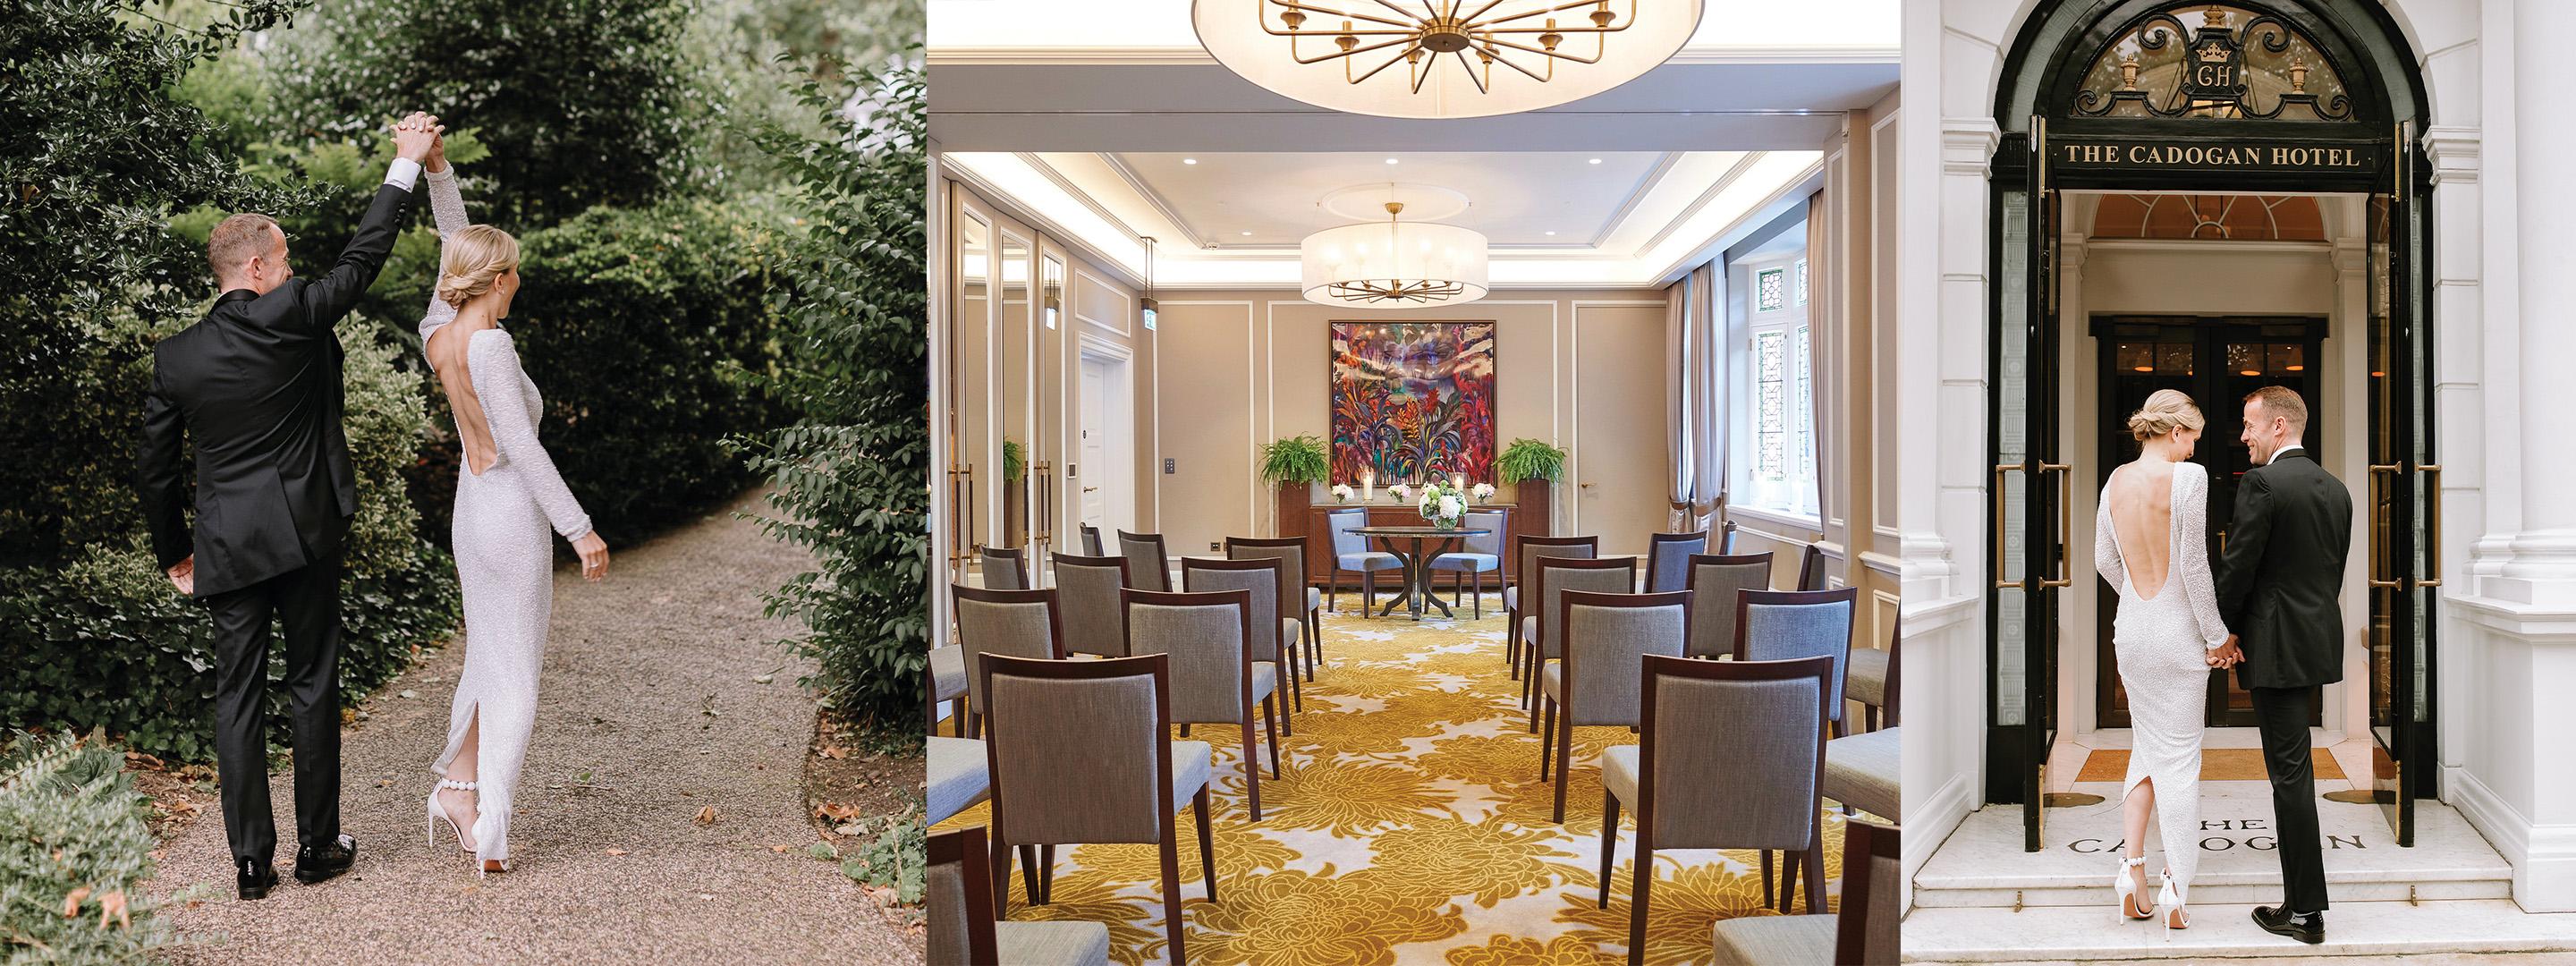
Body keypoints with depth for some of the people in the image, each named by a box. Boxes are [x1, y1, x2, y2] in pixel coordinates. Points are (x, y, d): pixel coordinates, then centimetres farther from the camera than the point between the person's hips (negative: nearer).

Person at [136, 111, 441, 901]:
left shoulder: (175, 356, 4)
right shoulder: (292, 317, -9)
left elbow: (153, 470, 8)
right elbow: (364, 256, 1)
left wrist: (174, 553, 20)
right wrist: (406, 164, 9)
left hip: (225, 547, 3)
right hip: (303, 533, -3)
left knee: (238, 699, 8)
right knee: (313, 686, 7)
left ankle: (251, 861, 12)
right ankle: (318, 847, 15)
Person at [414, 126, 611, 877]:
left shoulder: (435, 334, 3)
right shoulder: (489, 345, -19)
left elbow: (453, 244, 15)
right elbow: (520, 443, -23)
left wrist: (437, 166, 9)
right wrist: (578, 528, -23)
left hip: (470, 506, 8)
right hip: (513, 511, -8)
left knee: (487, 659, 20)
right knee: (515, 674, -1)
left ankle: (459, 783, 26)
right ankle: (488, 827, 1)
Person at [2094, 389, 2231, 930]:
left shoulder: (2116, 479, 2)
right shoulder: (2189, 475, -16)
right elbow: (2194, 564, -16)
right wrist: (2216, 636, -8)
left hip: (2131, 628, 5)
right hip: (2179, 632, -5)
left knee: (2146, 746, 17)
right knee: (2179, 755, 5)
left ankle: (2133, 866, 11)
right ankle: (2176, 886, 8)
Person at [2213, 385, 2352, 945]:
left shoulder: (2262, 483, -15)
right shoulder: (2336, 488, 10)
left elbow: (2238, 566, -15)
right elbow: (2336, 568, 14)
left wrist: (2223, 631, -3)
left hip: (2276, 645, -9)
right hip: (2321, 640, 9)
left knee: (2290, 771, -4)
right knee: (2292, 765, 19)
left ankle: (2306, 910, 2)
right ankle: (2301, 893, 31)